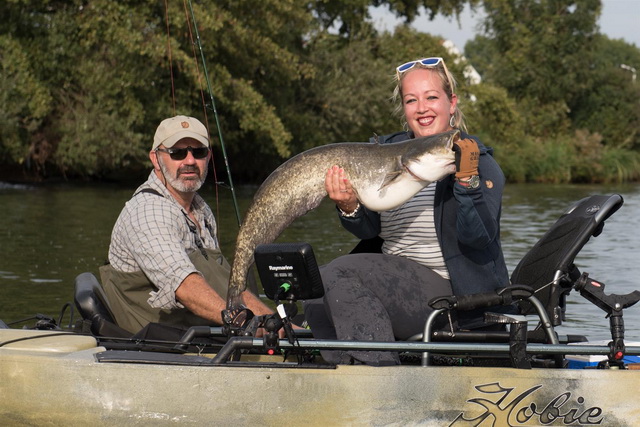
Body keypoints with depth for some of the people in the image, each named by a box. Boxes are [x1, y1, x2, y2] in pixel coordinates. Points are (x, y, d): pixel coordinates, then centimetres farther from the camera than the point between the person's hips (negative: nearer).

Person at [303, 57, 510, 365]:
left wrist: (467, 181, -32)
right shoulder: (385, 151, 12)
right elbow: (371, 230, 9)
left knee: (340, 274, -23)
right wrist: (349, 208, -13)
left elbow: (481, 238, -18)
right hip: (392, 287, 7)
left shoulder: (477, 160, -5)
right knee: (317, 304, -13)